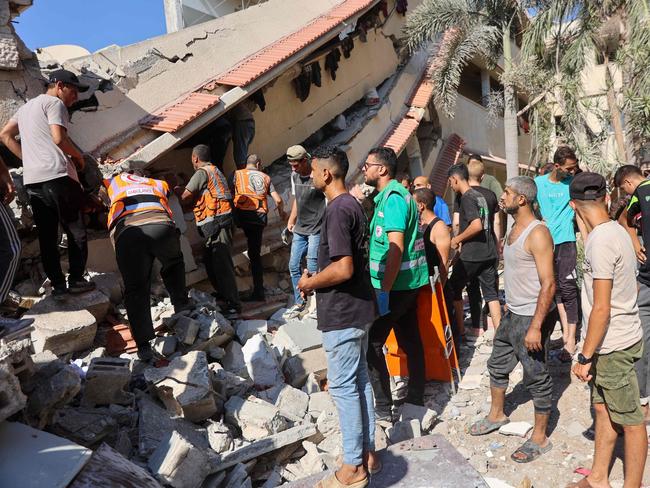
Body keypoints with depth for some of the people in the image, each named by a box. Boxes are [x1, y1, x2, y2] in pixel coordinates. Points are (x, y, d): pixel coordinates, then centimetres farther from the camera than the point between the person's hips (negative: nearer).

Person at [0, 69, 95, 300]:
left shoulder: (26, 106, 26)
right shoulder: (55, 103, 0)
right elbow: (59, 138, -13)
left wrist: (29, 159, 19)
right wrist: (78, 156, 3)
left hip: (32, 180, 8)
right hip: (57, 176, -8)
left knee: (47, 236, 7)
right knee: (76, 232, 3)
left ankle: (58, 286, 9)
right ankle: (76, 280, 4)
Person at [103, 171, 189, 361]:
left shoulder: (111, 184, 35)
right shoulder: (158, 184, 37)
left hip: (127, 233, -1)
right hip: (161, 226, 1)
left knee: (135, 290, 6)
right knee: (173, 264, 32)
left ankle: (144, 345, 1)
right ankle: (181, 305, 26)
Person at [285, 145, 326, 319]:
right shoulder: (294, 176, 7)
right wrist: (291, 220, 16)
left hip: (316, 230, -7)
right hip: (300, 229, 7)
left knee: (312, 268, -4)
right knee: (294, 266, 10)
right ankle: (299, 303, 23)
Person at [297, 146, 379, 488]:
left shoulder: (337, 210, -20)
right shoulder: (353, 204, 11)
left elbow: (343, 268, -27)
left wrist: (310, 282, -12)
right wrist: (316, 278, 12)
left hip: (342, 313, -10)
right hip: (359, 306, 10)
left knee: (343, 386, 1)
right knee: (360, 380, 17)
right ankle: (367, 451, 30)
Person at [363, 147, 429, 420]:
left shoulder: (393, 197, -16)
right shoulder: (392, 194, 15)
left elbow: (396, 248, -24)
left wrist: (384, 290, -24)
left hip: (395, 285, -10)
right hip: (408, 282, 10)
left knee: (371, 343, -3)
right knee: (409, 339, 15)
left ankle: (383, 408, 5)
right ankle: (415, 398, 27)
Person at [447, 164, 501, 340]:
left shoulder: (467, 198, -13)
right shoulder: (480, 195, 14)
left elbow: (476, 226, -25)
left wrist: (457, 239, -12)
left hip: (471, 254, -8)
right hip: (489, 252, 8)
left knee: (454, 289, 10)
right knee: (491, 293, 8)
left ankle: (460, 330, 16)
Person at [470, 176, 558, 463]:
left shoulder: (537, 233, -19)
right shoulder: (513, 231, 10)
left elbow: (548, 284, -23)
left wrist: (536, 327, -26)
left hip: (532, 318, -9)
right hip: (512, 314, 9)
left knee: (536, 378, 4)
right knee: (498, 366, 21)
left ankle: (540, 439, 20)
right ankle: (496, 415, 41)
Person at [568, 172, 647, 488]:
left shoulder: (601, 240, -23)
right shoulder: (615, 230, 5)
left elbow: (601, 308, -23)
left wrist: (585, 357, -17)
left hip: (613, 346, -10)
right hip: (612, 341, 10)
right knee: (603, 409, 19)